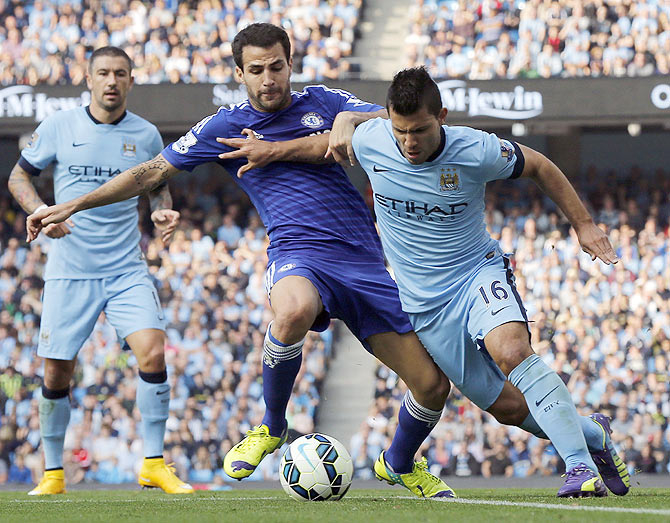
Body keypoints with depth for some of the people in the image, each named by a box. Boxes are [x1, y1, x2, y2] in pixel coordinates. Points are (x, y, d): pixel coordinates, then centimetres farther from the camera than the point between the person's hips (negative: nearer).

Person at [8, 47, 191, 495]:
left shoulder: (146, 135, 3)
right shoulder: (59, 127, 0)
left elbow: (159, 186, 18)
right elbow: (19, 175, 9)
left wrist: (164, 211, -4)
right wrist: (41, 213, -9)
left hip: (128, 269, 0)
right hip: (69, 271, 0)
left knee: (153, 353, -18)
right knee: (56, 373, 0)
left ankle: (153, 463, -7)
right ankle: (53, 472, 18)